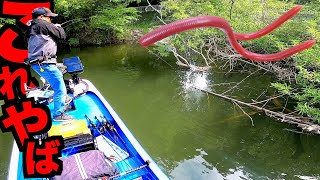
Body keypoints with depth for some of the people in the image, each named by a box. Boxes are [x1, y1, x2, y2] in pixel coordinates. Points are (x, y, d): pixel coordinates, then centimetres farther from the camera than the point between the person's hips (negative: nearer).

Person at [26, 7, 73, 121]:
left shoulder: (31, 28, 16)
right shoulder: (44, 24, -11)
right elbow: (62, 36, -8)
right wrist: (59, 27, 12)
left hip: (36, 63, 10)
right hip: (44, 63, -10)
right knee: (60, 88, -4)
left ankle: (62, 98, 44)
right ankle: (58, 114, 3)